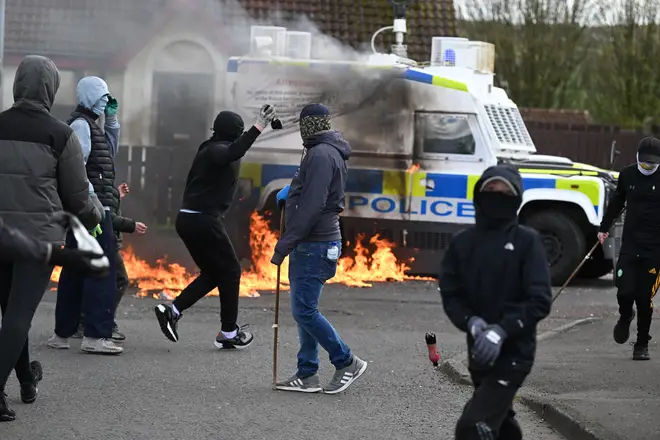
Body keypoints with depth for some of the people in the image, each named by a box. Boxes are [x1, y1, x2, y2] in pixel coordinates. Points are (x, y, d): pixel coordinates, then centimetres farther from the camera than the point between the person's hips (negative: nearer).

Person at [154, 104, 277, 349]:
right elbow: (234, 152, -34)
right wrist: (258, 128, -41)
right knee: (230, 271, 3)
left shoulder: (209, 151, 19)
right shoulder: (217, 151, -11)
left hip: (188, 219, 10)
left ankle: (172, 311, 4)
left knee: (213, 273, 17)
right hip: (203, 221, -10)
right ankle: (229, 333, 7)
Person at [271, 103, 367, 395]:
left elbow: (312, 207, -23)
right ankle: (307, 376, 14)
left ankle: (347, 362, -1)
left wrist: (284, 246, -22)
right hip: (309, 246, 11)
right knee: (304, 311, 11)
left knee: (304, 311, -9)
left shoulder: (321, 155, -16)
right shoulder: (330, 153, 17)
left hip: (314, 246, -11)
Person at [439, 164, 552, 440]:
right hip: (480, 352, 6)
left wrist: (502, 330, -24)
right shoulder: (463, 242, 4)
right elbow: (450, 295, 3)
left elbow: (540, 300, -13)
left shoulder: (527, 241, -8)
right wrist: (471, 322, -17)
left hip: (514, 353, -6)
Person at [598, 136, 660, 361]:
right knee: (625, 291, -10)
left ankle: (642, 345, 14)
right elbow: (616, 203, 21)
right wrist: (604, 228, 21)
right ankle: (625, 317, 27)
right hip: (630, 243, 2)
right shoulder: (627, 175, 6)